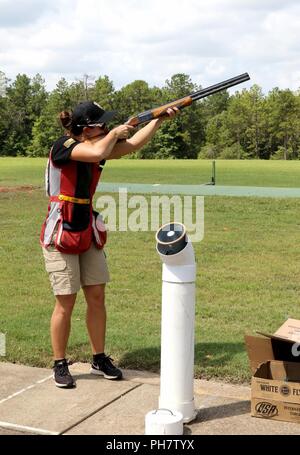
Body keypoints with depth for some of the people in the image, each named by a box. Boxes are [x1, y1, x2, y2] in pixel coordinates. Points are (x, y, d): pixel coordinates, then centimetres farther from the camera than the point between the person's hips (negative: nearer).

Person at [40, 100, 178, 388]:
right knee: (66, 303, -2)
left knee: (97, 298, 8)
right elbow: (98, 153, -33)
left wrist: (160, 118, 1)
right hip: (60, 235, -7)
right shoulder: (62, 147, -17)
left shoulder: (98, 145, 5)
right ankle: (60, 365, 14)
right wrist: (116, 133, -15)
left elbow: (134, 144, 6)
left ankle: (99, 359, 22)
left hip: (88, 233, 7)